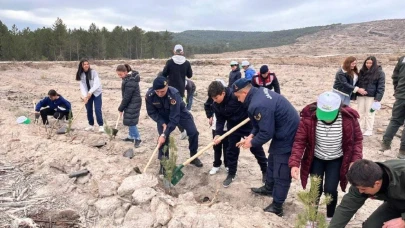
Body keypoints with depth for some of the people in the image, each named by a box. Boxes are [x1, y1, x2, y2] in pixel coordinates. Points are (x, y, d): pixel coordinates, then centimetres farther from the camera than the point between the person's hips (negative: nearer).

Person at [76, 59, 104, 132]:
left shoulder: (93, 72, -15)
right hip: (88, 94, 5)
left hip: (96, 93, -4)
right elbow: (82, 86, -9)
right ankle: (91, 125, 22)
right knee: (89, 110, 9)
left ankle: (101, 125, -5)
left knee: (97, 109, -11)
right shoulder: (81, 75, -3)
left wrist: (90, 92, -33)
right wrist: (84, 96, -23)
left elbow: (97, 83, -23)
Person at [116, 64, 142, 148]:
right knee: (129, 121, 16)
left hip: (133, 103, -10)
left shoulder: (130, 82, -27)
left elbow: (127, 97, -22)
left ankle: (138, 139, 3)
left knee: (130, 122, -7)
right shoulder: (129, 77, 4)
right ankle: (131, 136, 29)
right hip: (131, 102, 10)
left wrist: (121, 108, -12)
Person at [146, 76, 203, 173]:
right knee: (162, 138, -12)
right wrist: (163, 124, -25)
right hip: (162, 116, 2)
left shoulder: (174, 94, -41)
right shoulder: (149, 95, -31)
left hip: (179, 113, -1)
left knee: (193, 132, -7)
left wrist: (164, 134, -42)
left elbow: (174, 118, -40)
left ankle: (193, 157, 15)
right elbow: (152, 112, -14)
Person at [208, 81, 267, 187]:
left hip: (248, 124, -4)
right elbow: (220, 120, -7)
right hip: (233, 127, 5)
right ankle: (231, 173, 24)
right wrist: (218, 134, -20)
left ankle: (265, 170, 28)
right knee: (231, 150, 6)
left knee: (256, 148, 8)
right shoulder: (216, 105, -14)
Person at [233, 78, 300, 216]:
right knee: (272, 161, 26)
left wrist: (252, 143, -9)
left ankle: (277, 207, 13)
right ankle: (269, 188, 46)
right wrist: (252, 135, 4)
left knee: (281, 173, 0)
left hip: (287, 136, -11)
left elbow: (266, 133, -25)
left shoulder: (258, 105, -30)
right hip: (286, 131, 11)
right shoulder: (260, 92, 2)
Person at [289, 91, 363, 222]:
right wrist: (295, 163, -30)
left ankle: (330, 218, 25)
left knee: (330, 189, -5)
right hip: (316, 158, 0)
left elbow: (357, 140, -8)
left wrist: (355, 161, -19)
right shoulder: (309, 117, -25)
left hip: (336, 160, 0)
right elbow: (300, 140, -20)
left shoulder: (349, 118, -23)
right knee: (316, 189, 1)